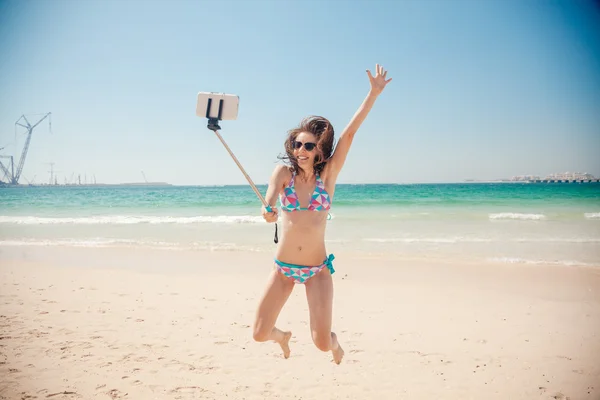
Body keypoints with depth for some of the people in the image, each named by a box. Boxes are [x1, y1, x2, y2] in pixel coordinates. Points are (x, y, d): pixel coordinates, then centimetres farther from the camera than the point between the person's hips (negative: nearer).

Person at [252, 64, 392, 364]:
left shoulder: (328, 175, -4)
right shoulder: (284, 173, -3)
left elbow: (350, 132, -12)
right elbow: (270, 196, -24)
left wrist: (374, 93, -17)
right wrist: (268, 210, -46)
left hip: (317, 270, -1)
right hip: (283, 268, 1)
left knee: (322, 344, -8)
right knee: (259, 335, 1)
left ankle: (335, 343, 32)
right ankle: (282, 336, 40)